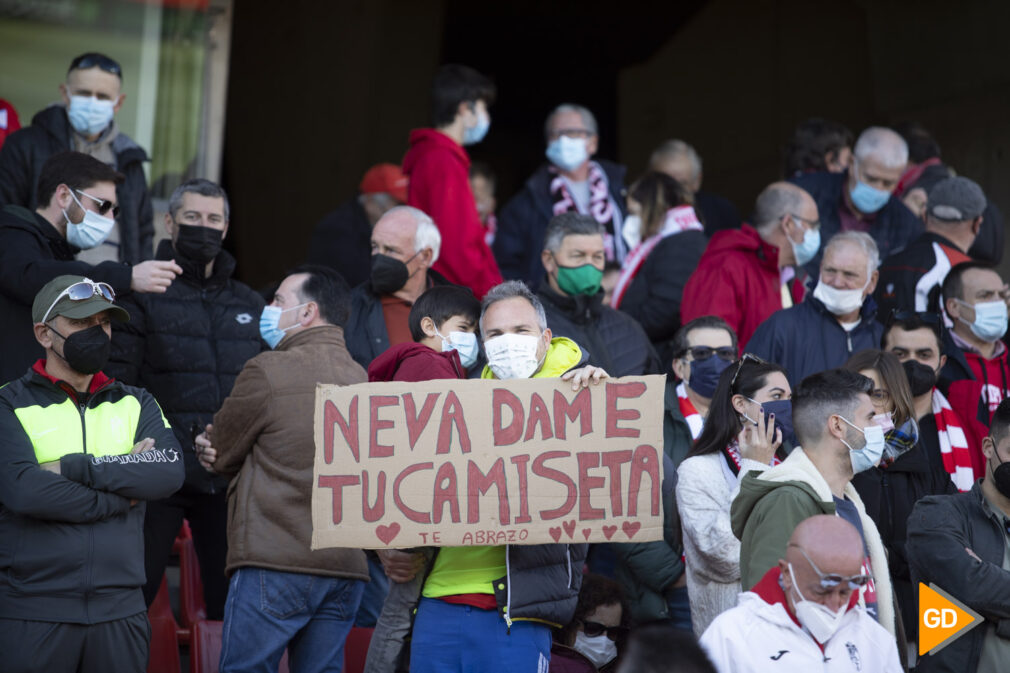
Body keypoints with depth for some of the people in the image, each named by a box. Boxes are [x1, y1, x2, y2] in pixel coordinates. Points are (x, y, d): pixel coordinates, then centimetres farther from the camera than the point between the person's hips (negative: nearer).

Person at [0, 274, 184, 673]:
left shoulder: (136, 405, 13)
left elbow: (170, 472, -6)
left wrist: (72, 467, -11)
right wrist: (122, 494, -8)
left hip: (120, 610, 3)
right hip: (33, 612, -3)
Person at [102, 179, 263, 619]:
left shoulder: (250, 305, 17)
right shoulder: (143, 295, 3)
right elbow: (116, 385, -4)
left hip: (230, 478, 4)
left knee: (231, 600, 5)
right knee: (133, 591, -4)